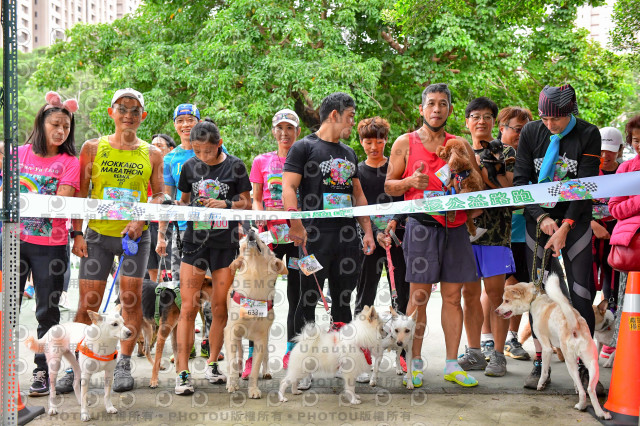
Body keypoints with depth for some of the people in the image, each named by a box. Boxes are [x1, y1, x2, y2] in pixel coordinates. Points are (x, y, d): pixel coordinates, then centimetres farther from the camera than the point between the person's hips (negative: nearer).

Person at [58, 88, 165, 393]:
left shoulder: (151, 154, 7)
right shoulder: (93, 147, 5)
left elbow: (160, 194, 6)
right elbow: (80, 193, 5)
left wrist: (141, 220, -11)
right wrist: (77, 233, -2)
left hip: (135, 236, 1)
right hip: (97, 234, 0)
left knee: (131, 298, -2)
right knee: (87, 303, -1)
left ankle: (123, 365, 11)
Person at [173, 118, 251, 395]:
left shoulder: (234, 165, 0)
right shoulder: (190, 166, 7)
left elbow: (247, 203, 5)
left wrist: (226, 204, -13)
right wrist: (188, 207, -5)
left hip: (225, 242, -1)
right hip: (195, 240, 1)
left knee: (220, 307, 6)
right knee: (188, 307, -5)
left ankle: (212, 364, 22)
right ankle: (182, 373, -3)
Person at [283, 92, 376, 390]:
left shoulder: (349, 153, 20)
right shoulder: (304, 147, 0)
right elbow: (288, 188, -8)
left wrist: (367, 231, 13)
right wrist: (297, 225, -20)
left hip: (347, 236, 6)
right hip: (316, 236, -6)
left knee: (343, 300, 11)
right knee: (308, 300, -2)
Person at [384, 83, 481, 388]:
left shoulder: (460, 145, 14)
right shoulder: (405, 143, 7)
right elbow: (389, 186, 8)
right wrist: (411, 181, -11)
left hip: (455, 227, 3)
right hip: (421, 224, -3)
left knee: (452, 296, 4)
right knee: (418, 295, -2)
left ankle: (452, 365, 13)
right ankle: (415, 363, 8)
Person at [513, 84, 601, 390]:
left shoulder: (588, 135, -6)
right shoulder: (531, 133, -1)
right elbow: (520, 180, -1)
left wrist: (565, 226, -18)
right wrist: (541, 217, -13)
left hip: (576, 223, -1)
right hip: (538, 221, 2)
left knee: (581, 293, -4)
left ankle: (584, 365, 6)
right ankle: (540, 364, 11)